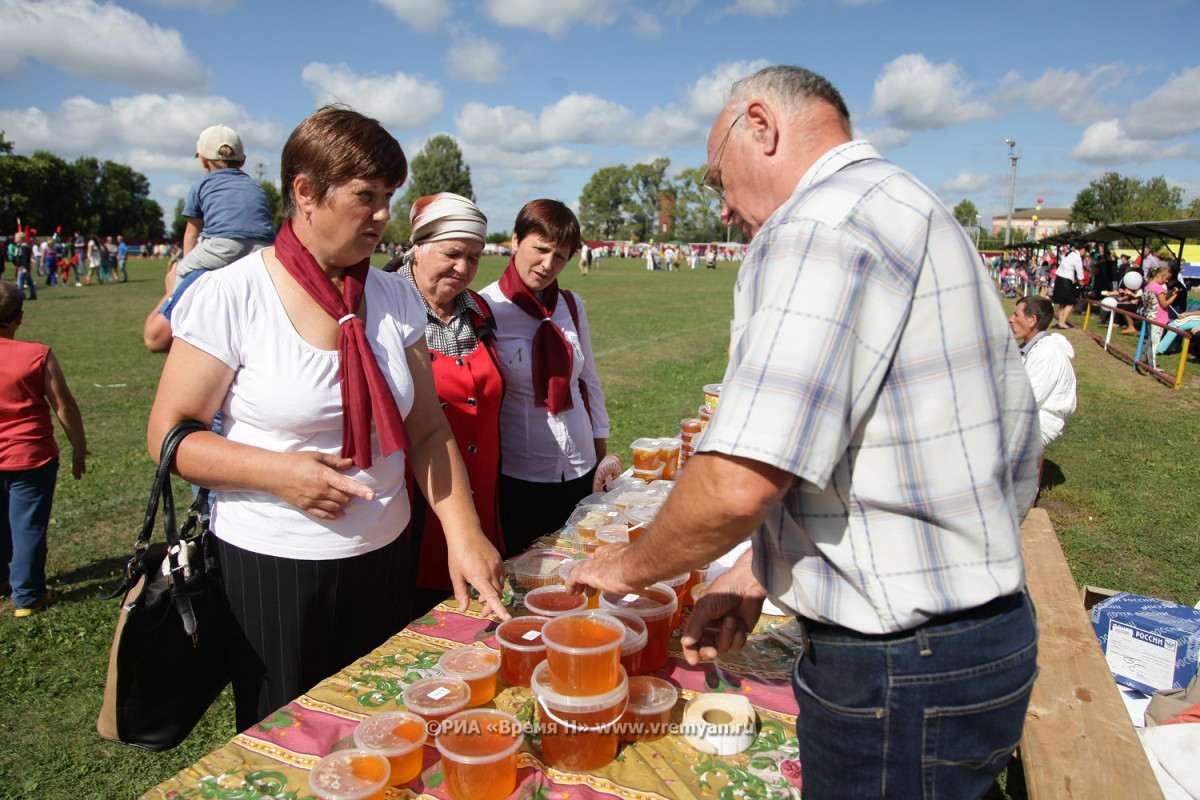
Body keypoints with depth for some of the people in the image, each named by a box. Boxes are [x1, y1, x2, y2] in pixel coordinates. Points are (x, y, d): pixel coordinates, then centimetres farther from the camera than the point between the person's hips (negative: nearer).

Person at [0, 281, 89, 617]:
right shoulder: (37, 355, -15)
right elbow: (65, 408, -12)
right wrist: (79, 447, 1)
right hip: (30, 458, -4)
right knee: (28, 527, 6)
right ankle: (27, 596, 15)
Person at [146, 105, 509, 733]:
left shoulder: (395, 299, 1)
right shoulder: (230, 296, -11)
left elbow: (428, 429, 1)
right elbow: (168, 434, -7)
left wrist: (464, 535, -10)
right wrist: (276, 472, -22)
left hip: (382, 561, 4)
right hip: (268, 567, -3)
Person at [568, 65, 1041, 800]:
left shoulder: (822, 223, -19)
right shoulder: (907, 208, 14)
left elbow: (740, 482, -28)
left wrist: (633, 564, -8)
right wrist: (758, 572, 12)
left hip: (904, 674, -9)